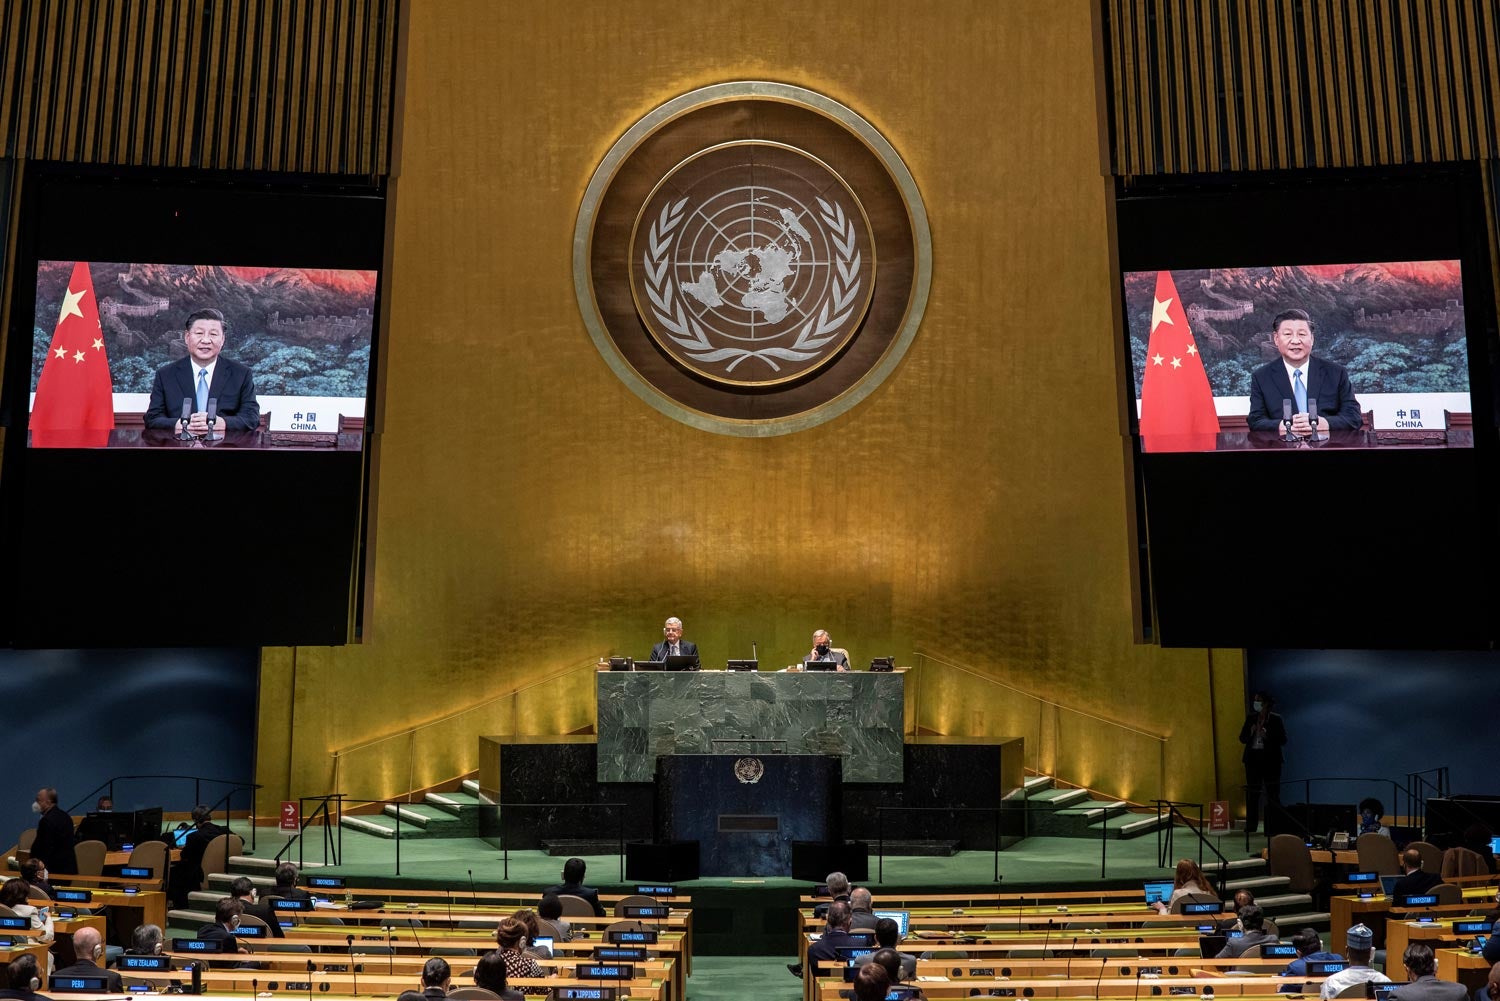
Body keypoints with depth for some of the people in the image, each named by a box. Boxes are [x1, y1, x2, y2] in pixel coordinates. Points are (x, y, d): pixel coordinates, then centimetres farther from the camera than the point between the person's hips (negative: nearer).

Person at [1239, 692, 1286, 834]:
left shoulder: (1276, 719, -1)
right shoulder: (1251, 718, 9)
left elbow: (1283, 740, -5)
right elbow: (1242, 738, 9)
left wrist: (1267, 735, -18)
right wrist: (1251, 732, -10)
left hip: (1270, 759, -3)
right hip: (1253, 758, 3)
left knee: (1273, 794, -2)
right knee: (1252, 794, 3)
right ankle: (1251, 825, 7)